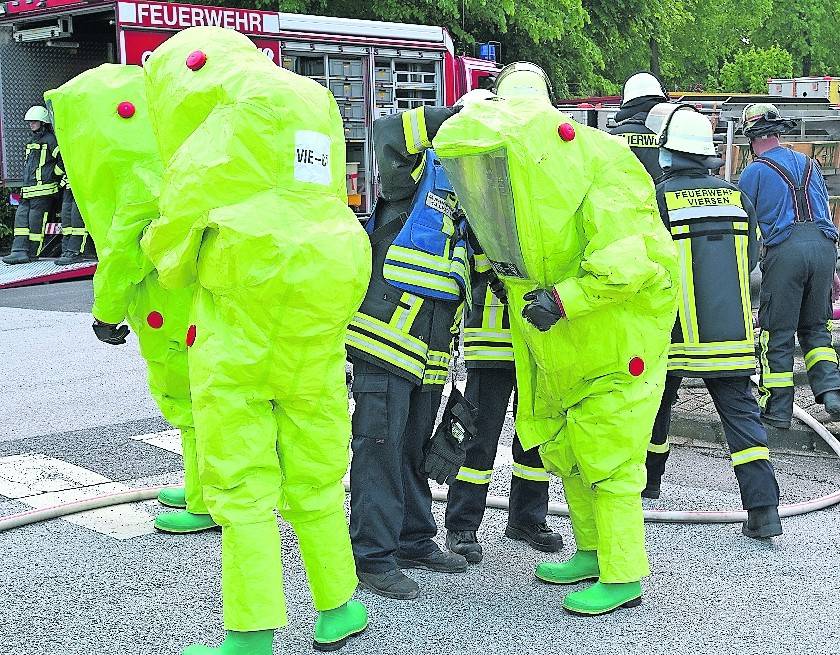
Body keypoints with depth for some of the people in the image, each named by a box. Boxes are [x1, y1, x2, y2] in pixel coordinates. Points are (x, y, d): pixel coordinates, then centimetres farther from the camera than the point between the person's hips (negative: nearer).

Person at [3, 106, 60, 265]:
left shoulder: (50, 140, -7)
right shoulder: (32, 141, 21)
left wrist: (53, 175, -7)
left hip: (43, 189, -9)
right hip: (28, 189, 9)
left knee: (36, 219, -6)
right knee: (21, 216, 0)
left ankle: (32, 253, 1)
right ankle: (20, 251, -5)